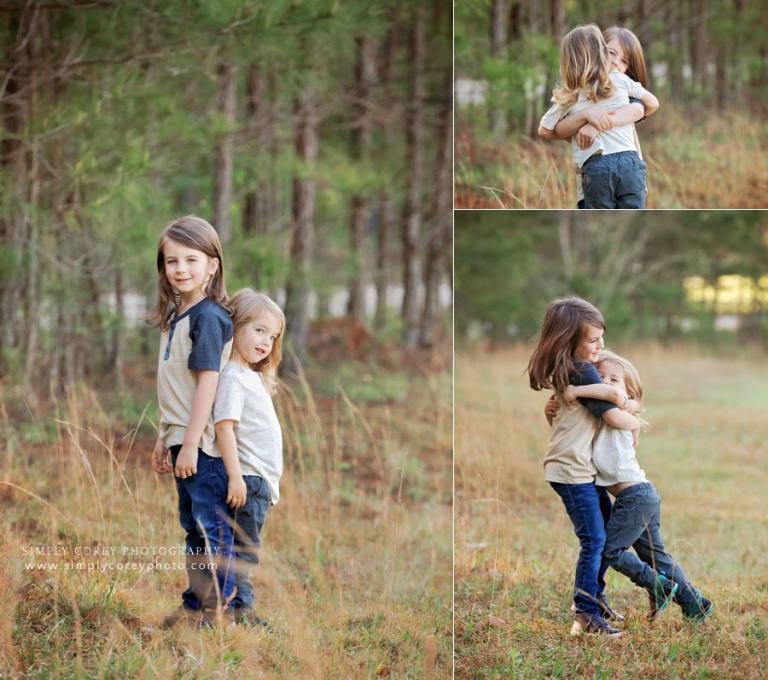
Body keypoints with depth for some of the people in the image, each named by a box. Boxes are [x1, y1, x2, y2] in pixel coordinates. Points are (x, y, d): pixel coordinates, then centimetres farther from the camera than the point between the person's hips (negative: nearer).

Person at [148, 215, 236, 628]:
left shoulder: (208, 317, -14)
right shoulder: (176, 316, 13)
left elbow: (208, 382, -19)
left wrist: (190, 445, -21)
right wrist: (164, 439, 20)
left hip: (205, 444, -9)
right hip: (182, 440, 9)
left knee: (211, 528, -2)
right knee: (193, 527, 16)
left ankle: (214, 611, 4)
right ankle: (194, 606, 25)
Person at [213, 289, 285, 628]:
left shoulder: (253, 377, 17)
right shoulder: (232, 378, -13)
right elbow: (224, 426, -20)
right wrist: (235, 477, -24)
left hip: (263, 479, 10)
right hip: (248, 478, -10)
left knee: (246, 548, 11)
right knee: (244, 549, -7)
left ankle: (241, 610, 15)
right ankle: (238, 608, -4)